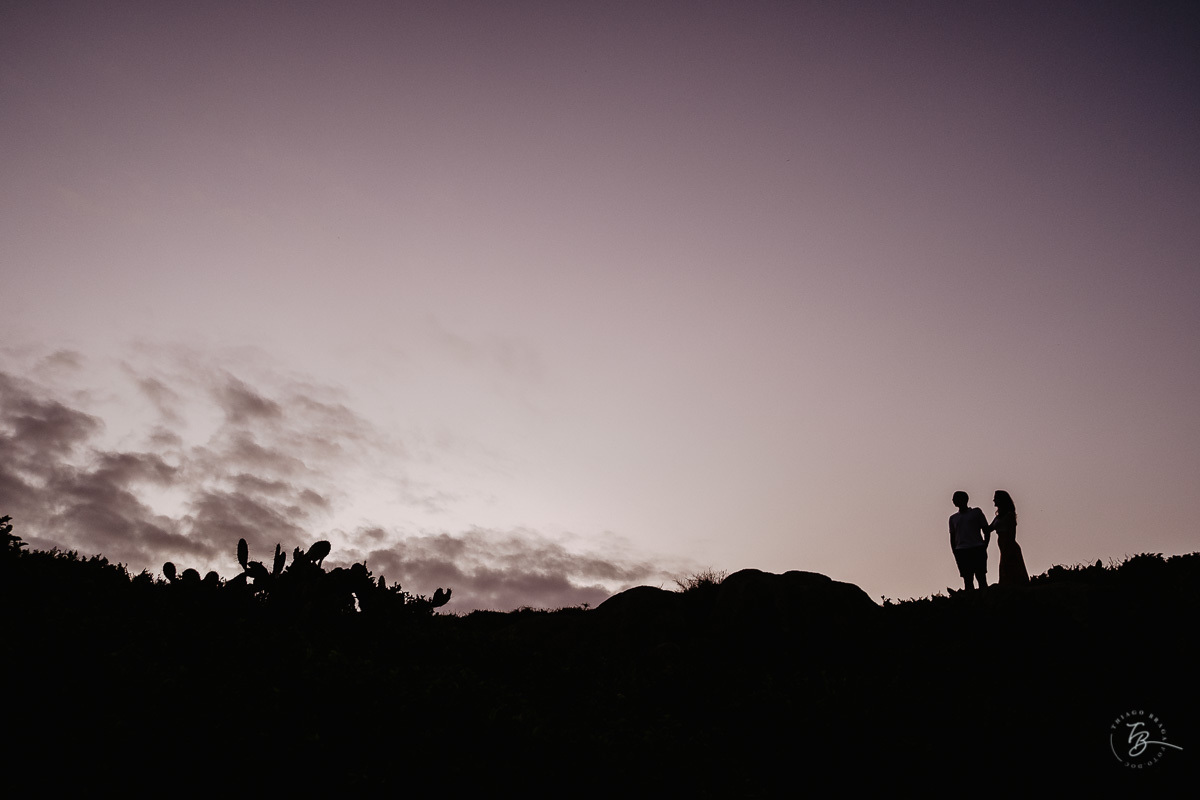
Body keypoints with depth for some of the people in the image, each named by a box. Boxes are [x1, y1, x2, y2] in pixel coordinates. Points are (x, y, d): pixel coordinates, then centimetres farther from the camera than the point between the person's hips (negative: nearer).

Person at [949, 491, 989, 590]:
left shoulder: (976, 512, 9)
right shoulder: (953, 518, 18)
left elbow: (987, 531, 9)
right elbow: (952, 538, 18)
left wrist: (984, 547, -2)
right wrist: (955, 554, 7)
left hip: (978, 549, -3)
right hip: (961, 551, 3)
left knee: (981, 578, -7)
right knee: (967, 580, -2)